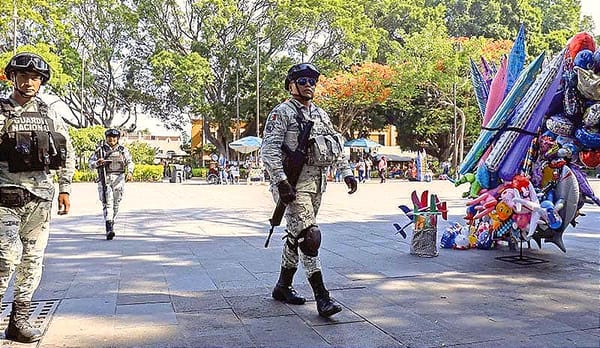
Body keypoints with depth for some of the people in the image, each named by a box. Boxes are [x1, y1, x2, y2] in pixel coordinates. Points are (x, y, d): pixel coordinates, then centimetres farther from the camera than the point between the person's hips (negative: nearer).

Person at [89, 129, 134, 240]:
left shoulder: (123, 150, 11)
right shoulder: (100, 150, 5)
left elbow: (130, 162, 12)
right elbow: (90, 162, 5)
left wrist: (130, 172, -7)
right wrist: (97, 163, -18)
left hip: (119, 179, 3)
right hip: (105, 179, -2)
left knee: (115, 204, 10)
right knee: (107, 203, -13)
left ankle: (111, 222, 30)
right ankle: (109, 229, -21)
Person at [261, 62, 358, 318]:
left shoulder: (321, 115, 18)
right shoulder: (282, 112, -5)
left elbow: (337, 145, 23)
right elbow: (269, 150, -13)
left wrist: (346, 172, 12)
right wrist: (281, 181, -22)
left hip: (317, 183, 8)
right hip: (294, 183, -7)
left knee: (296, 236, 15)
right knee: (310, 236, -14)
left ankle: (283, 286, 28)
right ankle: (322, 297, -10)